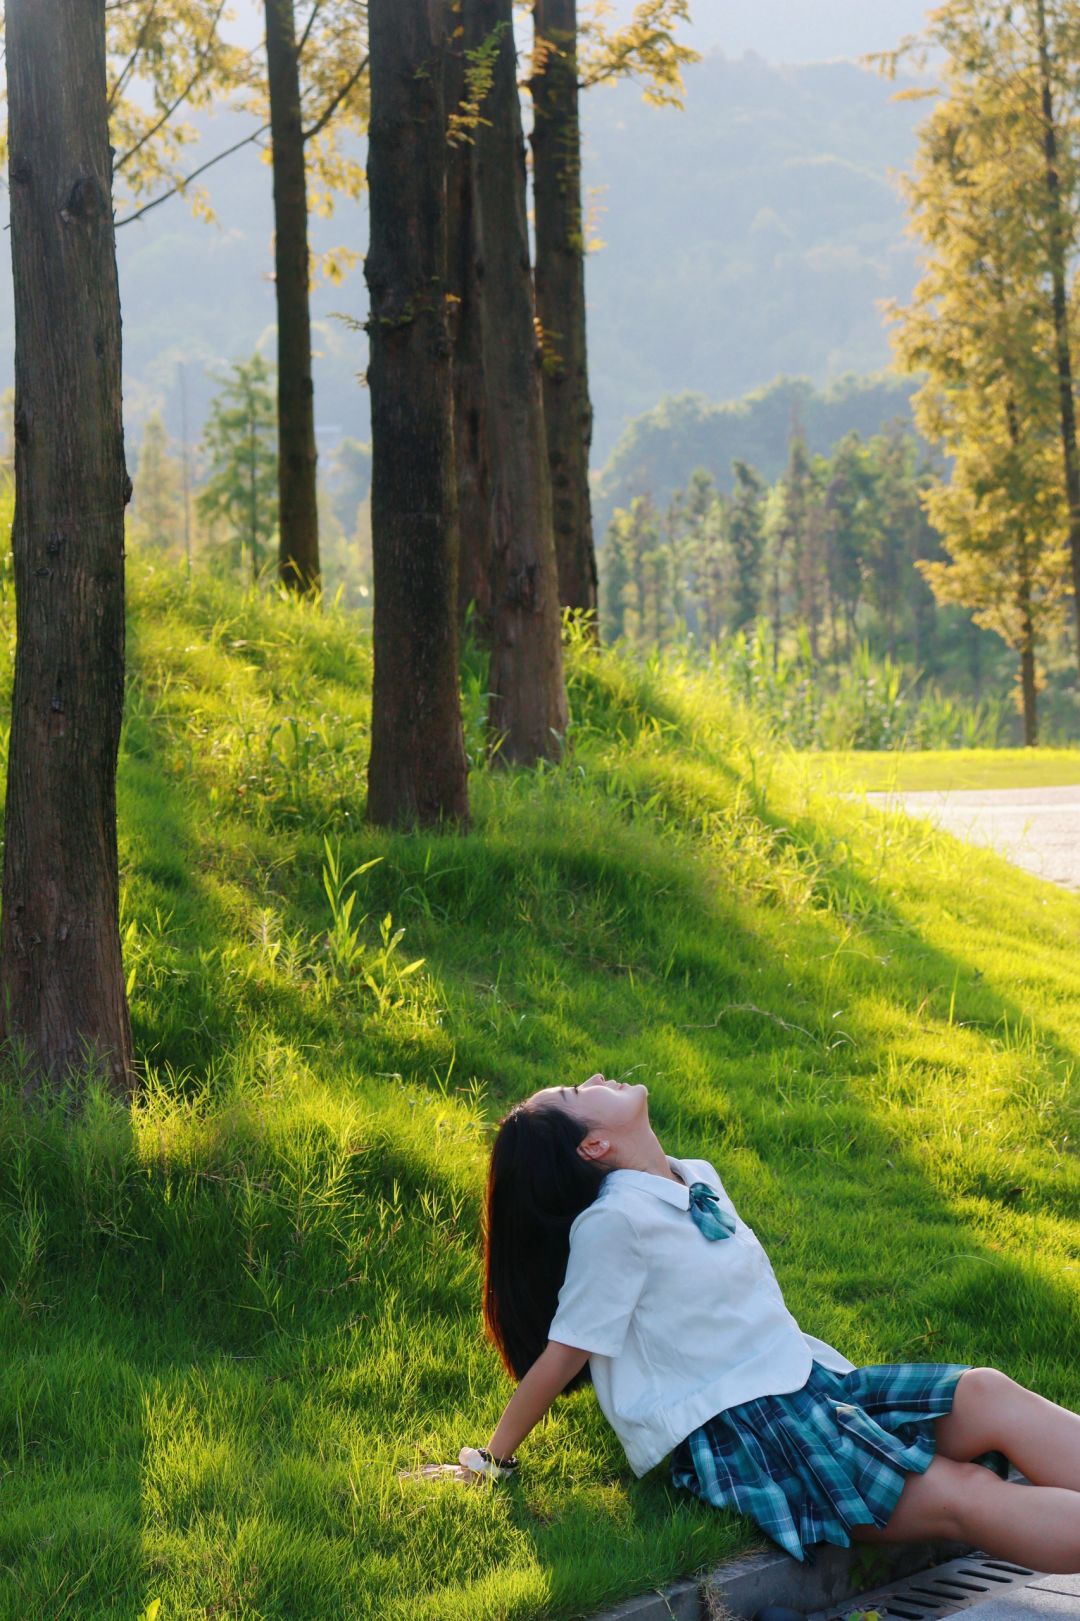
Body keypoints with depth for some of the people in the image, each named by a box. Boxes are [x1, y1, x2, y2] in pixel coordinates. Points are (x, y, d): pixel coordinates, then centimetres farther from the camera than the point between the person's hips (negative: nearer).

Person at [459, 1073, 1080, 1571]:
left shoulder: (699, 1179, 15)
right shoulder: (611, 1221, -11)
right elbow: (565, 1353, -5)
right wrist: (495, 1458, -1)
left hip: (809, 1378, 8)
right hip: (734, 1430, -8)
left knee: (986, 1394, -17)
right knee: (958, 1495, -24)